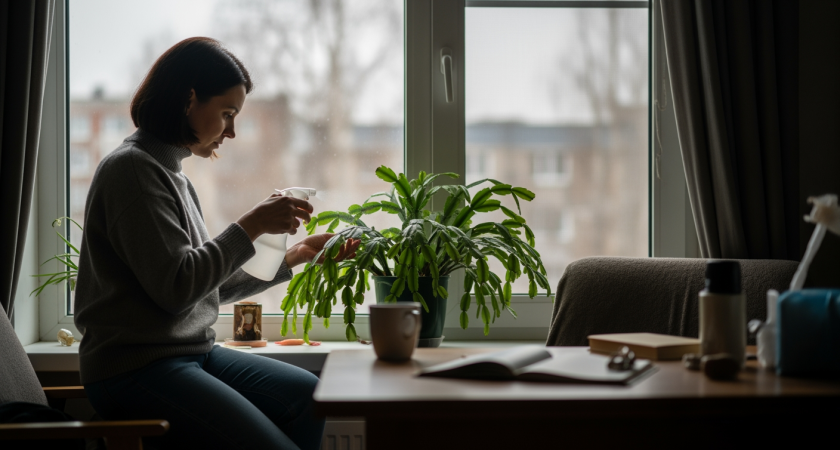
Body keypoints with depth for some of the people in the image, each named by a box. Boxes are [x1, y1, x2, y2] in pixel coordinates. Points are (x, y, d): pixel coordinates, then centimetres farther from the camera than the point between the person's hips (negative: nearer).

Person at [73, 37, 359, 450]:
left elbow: (212, 285, 19)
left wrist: (296, 255, 15)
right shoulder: (132, 168, -12)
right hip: (135, 369, -10)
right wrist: (250, 226, -14)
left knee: (309, 397, 4)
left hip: (192, 352, 10)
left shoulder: (171, 174, 18)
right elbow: (175, 288, -20)